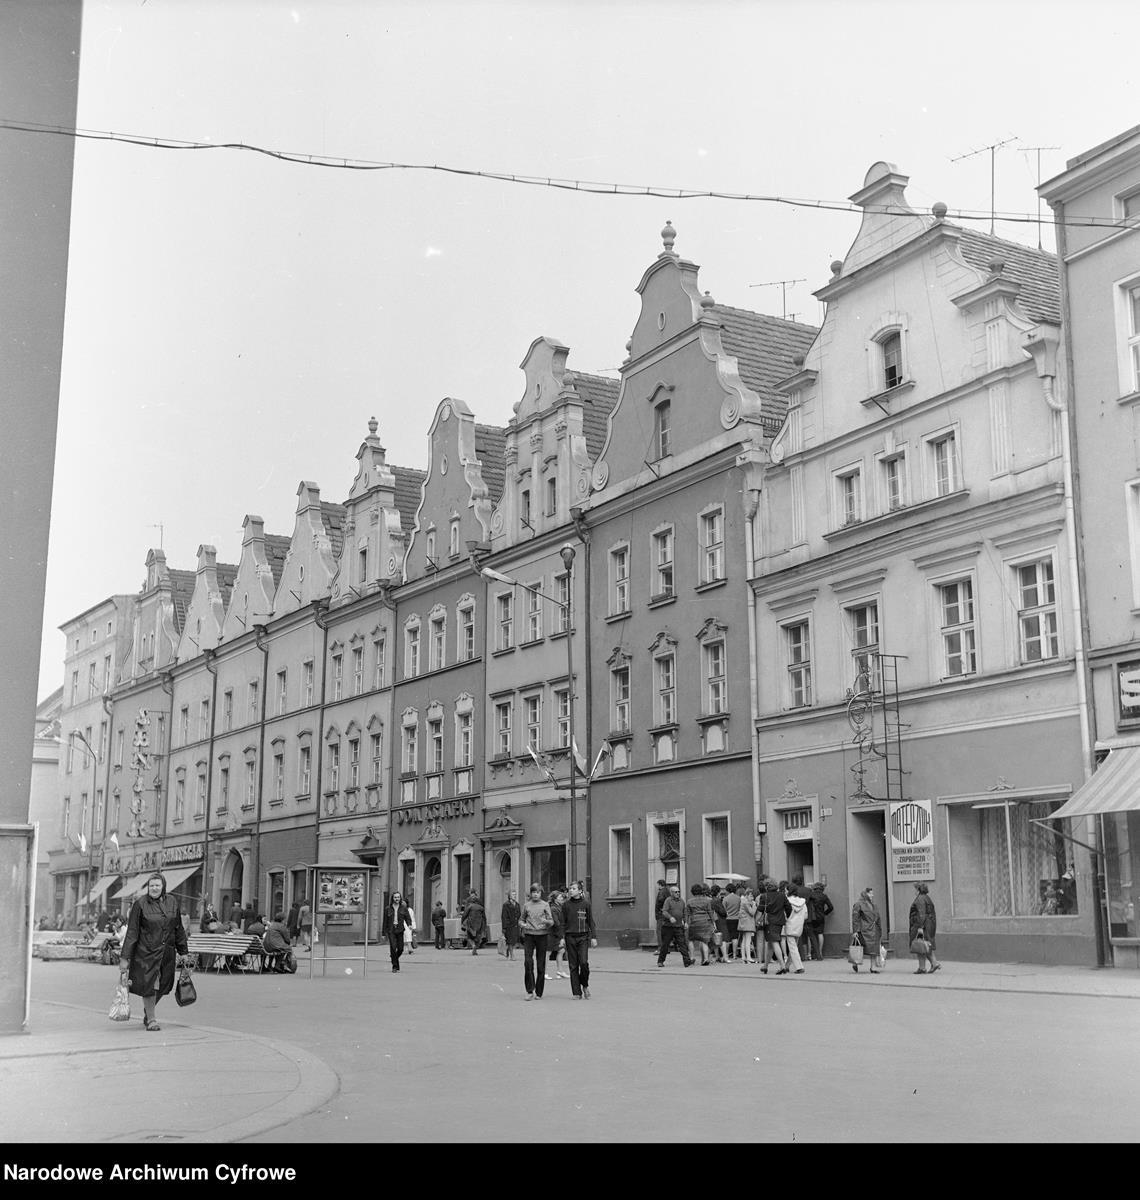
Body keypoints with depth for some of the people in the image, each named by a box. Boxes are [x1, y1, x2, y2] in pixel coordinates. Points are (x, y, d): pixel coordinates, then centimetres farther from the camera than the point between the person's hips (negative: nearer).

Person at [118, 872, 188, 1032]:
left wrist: (182, 952, 13)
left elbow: (178, 929, 12)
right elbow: (132, 933, -8)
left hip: (167, 953, 4)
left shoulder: (172, 903, 5)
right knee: (148, 985, -5)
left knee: (162, 986, 9)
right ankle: (151, 1020, 11)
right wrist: (124, 957, -11)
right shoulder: (140, 905, -7)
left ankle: (147, 1014, 33)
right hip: (146, 952, -4)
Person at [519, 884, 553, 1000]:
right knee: (528, 961, -12)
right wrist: (523, 924, -3)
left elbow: (551, 921, 1)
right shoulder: (526, 905, 9)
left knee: (541, 965, 2)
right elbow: (522, 919, 19)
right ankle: (530, 991, -5)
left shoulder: (545, 905, 5)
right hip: (529, 935, 1)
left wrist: (545, 921, -21)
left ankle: (539, 992, 11)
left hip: (541, 935, 0)